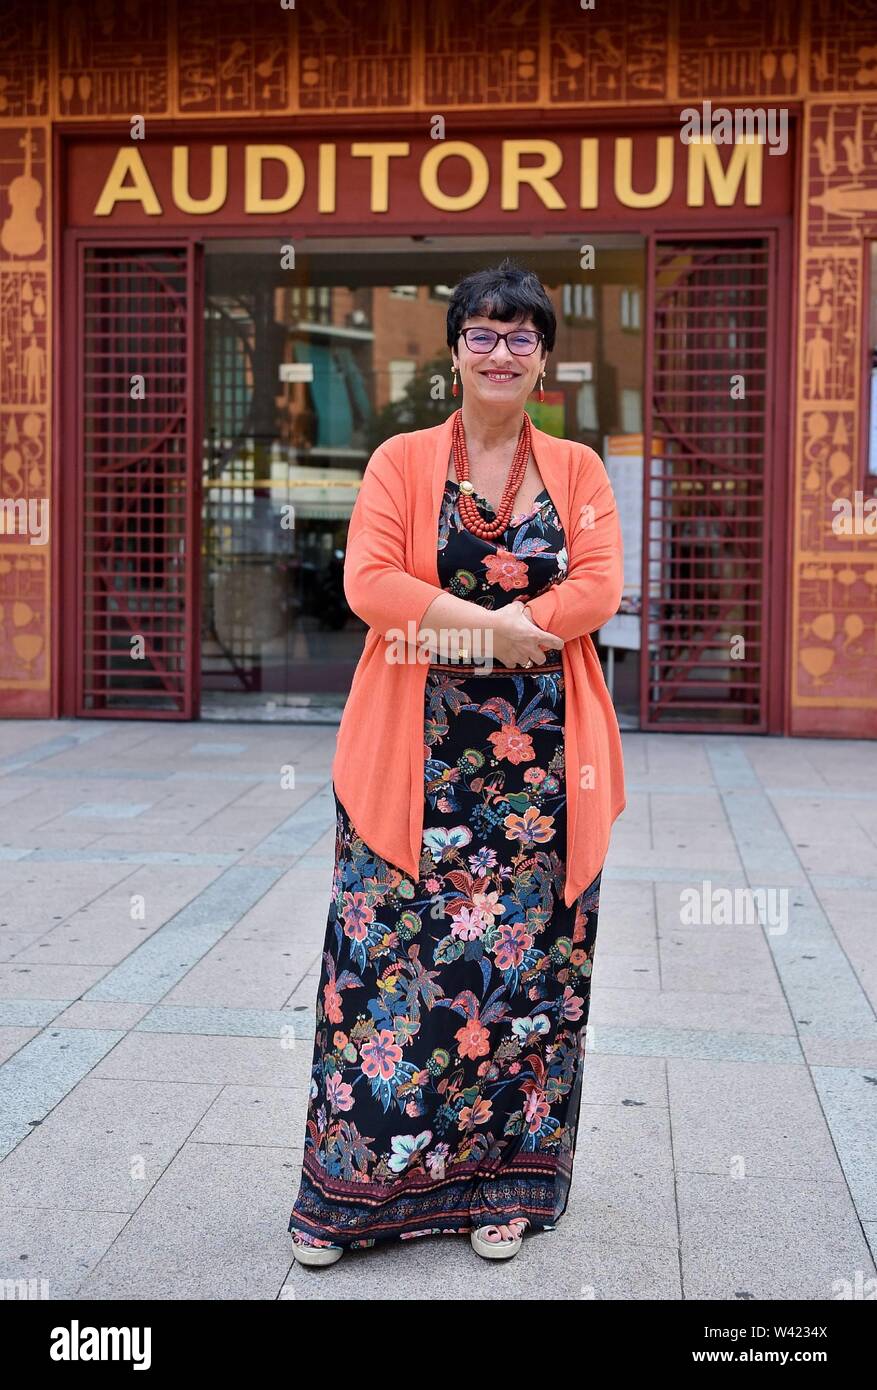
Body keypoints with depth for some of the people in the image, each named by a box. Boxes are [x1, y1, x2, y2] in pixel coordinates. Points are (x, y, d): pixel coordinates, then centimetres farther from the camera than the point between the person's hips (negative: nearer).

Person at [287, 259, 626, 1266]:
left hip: (539, 758, 1)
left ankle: (501, 1183, 20)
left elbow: (599, 588, -5)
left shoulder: (577, 470, 10)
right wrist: (498, 626, -17)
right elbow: (369, 582, -7)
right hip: (416, 757, -1)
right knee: (391, 958, -1)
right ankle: (352, 1184, 13)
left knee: (524, 963, 5)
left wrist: (449, 626, -15)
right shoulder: (402, 461, 7)